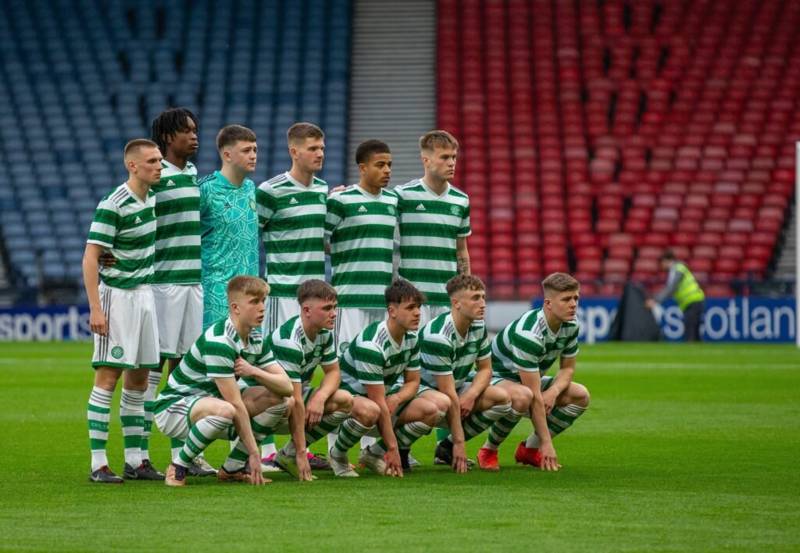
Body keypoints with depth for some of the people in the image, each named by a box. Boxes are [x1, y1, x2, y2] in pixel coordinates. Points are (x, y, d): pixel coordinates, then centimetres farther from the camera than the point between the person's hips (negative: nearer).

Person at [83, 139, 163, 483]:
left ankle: (135, 460, 14)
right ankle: (98, 464, -7)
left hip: (144, 293, 8)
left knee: (138, 378, 9)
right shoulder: (113, 205, -17)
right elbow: (90, 257, -17)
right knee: (108, 376, -8)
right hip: (117, 295, -8)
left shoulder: (150, 197, 8)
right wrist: (95, 309, -21)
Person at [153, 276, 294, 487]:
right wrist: (254, 453, -25)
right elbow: (236, 404, -27)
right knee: (224, 410, -41)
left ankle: (231, 468, 3)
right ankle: (177, 468, -18)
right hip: (173, 407, -9)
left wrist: (255, 372, -24)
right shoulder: (218, 341, -27)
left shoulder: (256, 340, 1)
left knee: (281, 400, -3)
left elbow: (287, 387, -4)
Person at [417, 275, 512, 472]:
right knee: (440, 403, -42)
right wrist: (459, 442, -27)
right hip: (422, 387, -8)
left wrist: (470, 396, -16)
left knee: (502, 398, -11)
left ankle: (447, 448, 1)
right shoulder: (438, 336, -29)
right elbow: (448, 393, -29)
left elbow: (485, 369, 8)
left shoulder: (478, 327, -4)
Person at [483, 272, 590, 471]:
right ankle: (489, 450, -15)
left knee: (580, 395, -9)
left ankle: (529, 449, 2)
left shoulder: (571, 326, -10)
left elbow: (568, 368, 4)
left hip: (529, 380, 8)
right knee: (522, 396, -40)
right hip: (496, 377, -8)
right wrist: (546, 442, -34)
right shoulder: (527, 334, -34)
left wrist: (554, 391, -20)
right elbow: (535, 395, -34)